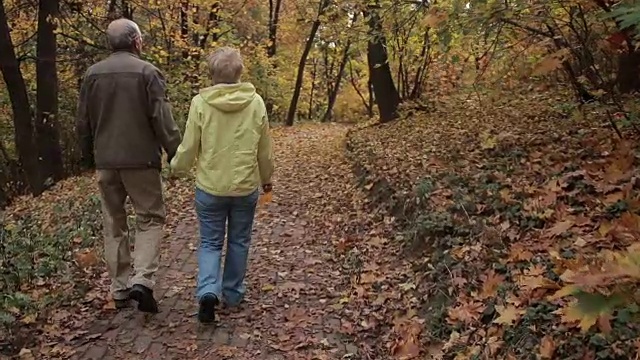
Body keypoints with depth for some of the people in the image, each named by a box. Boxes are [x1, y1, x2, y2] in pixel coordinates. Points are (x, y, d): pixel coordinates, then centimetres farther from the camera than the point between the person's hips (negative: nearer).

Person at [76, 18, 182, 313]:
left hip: (105, 162, 5)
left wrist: (89, 156, 22)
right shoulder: (146, 71, -8)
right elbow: (161, 118, -12)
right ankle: (142, 280, -10)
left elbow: (83, 122, 11)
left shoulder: (92, 74, 7)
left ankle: (120, 290, 16)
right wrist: (175, 153, -5)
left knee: (114, 225, 12)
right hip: (140, 160, -4)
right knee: (150, 218, 6)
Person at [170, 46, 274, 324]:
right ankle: (232, 294, 27)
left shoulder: (200, 102, -11)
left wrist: (176, 169, 15)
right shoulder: (256, 103, -5)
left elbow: (189, 147, -6)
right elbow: (265, 150, 3)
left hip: (210, 188, -1)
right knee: (239, 242, 16)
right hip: (246, 187, 1)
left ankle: (208, 291, -7)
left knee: (210, 242, 11)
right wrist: (267, 178, 19)